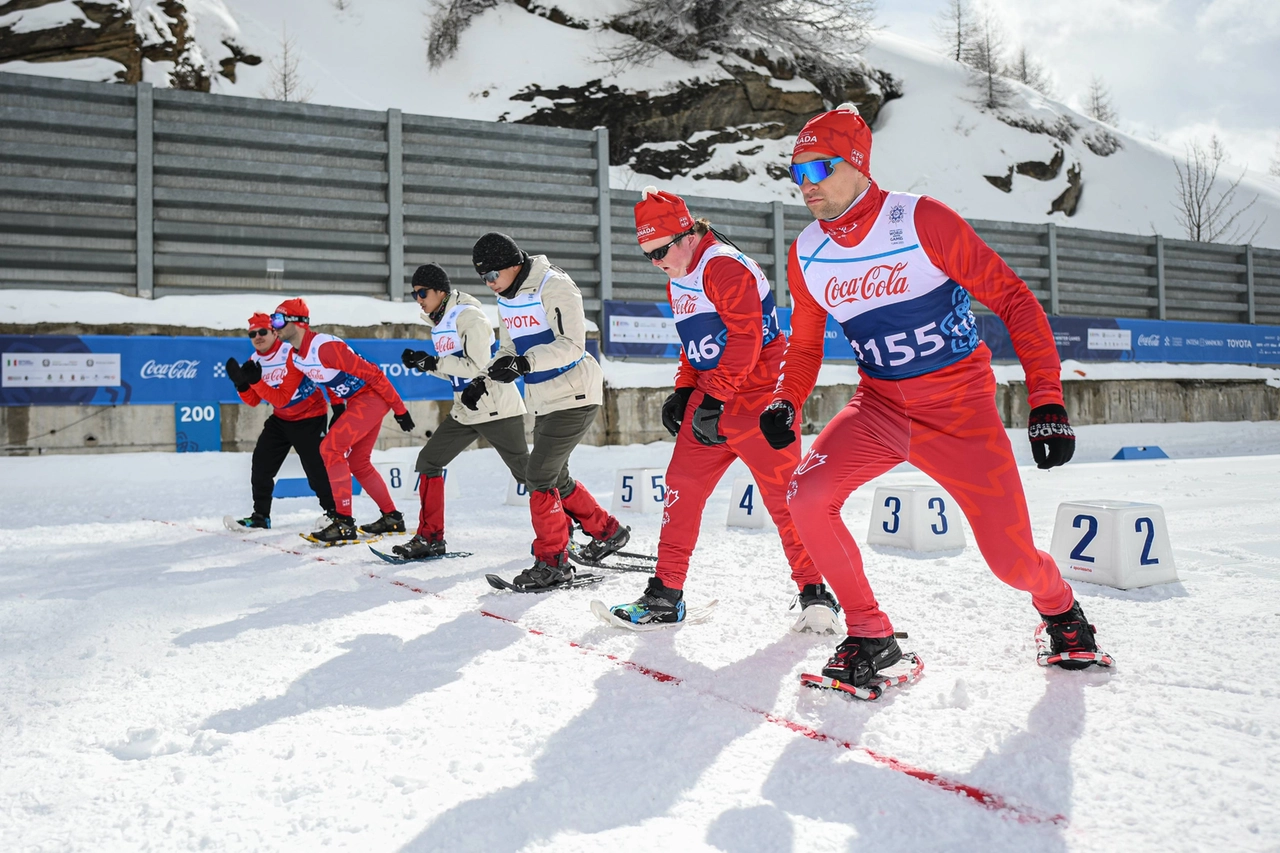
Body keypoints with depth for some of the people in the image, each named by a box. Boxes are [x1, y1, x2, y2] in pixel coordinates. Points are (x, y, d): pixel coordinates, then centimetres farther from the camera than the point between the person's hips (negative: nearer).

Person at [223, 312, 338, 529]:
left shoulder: (293, 351, -21)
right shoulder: (255, 362, 2)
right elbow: (254, 400, 7)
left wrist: (337, 404, -20)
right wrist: (241, 382, -13)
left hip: (310, 418, -7)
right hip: (280, 419, 7)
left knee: (316, 468, -9)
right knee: (261, 464, 5)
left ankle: (334, 511, 9)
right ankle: (260, 516, 16)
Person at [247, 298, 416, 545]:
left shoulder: (325, 347, -24)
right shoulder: (295, 358, 5)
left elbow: (373, 374, -22)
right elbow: (280, 398, 9)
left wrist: (400, 410, -19)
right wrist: (253, 381, -4)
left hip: (373, 397, -10)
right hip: (355, 402, 10)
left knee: (330, 448, -18)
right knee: (357, 462, 16)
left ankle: (344, 522, -14)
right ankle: (392, 518, 29)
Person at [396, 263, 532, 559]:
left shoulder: (469, 316, -16)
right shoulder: (439, 323, 11)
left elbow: (477, 367, -23)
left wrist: (434, 362, -21)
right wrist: (424, 363, -1)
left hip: (497, 408, -9)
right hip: (464, 411, 9)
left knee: (527, 471, -3)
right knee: (428, 461, 4)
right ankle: (430, 537, 10)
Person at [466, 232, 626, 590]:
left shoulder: (554, 286, -16)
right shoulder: (506, 299, 11)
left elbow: (572, 344, -24)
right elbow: (508, 351, 21)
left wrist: (525, 363, -35)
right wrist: (483, 380, 6)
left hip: (574, 395, -9)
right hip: (544, 400, 9)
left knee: (540, 477, -11)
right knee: (556, 478, 16)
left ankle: (552, 563, 0)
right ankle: (608, 532, 33)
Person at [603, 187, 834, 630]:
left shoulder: (724, 266, -14)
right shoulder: (678, 282, 17)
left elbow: (745, 340, -22)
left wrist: (715, 400, -22)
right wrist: (684, 392, 11)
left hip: (755, 394, -9)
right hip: (710, 398, 9)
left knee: (782, 493, -8)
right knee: (682, 486, 4)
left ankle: (815, 594, 4)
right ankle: (666, 593, 11)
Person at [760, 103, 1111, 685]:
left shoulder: (922, 221, -16)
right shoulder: (806, 255, 0)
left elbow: (1012, 298, -12)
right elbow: (805, 344, 14)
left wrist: (1047, 401, -18)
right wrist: (785, 403, -6)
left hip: (960, 407, -4)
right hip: (879, 407, 4)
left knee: (1012, 560, -6)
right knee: (807, 496, -19)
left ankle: (1060, 611, 33)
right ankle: (870, 636, 1)